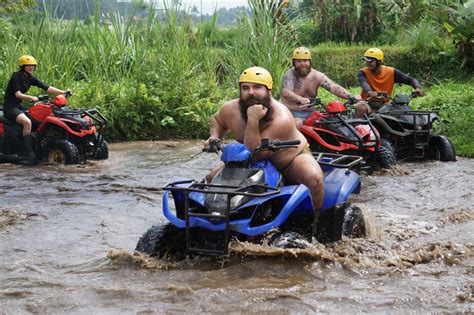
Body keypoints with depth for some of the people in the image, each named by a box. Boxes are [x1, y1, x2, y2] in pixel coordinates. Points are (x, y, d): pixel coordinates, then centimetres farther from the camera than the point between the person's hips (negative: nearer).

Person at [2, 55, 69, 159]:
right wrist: (31, 97, -40)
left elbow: (47, 88, 3)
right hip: (10, 107, -9)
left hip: (19, 106, 9)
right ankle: (29, 152, -30)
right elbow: (17, 94, -25)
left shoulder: (30, 78, 9)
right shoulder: (16, 76, -13)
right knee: (27, 122, -30)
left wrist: (63, 92, -6)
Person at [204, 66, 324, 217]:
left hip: (292, 157, -5)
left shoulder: (281, 119, -35)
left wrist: (253, 120, -47)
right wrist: (214, 137, -12)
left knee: (313, 178, -36)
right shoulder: (230, 110, -18)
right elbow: (217, 120, 9)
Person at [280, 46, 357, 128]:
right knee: (298, 123, -36)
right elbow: (285, 93, -31)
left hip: (309, 113, 5)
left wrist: (350, 97, -26)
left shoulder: (317, 76, 1)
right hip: (291, 113, -5)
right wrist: (301, 99, -51)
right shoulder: (290, 75, -13)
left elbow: (334, 87, -9)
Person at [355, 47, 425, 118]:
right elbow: (363, 83, -28)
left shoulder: (391, 72, -1)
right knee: (361, 108, -36)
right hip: (368, 103, -2)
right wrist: (369, 91, -52)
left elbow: (410, 79, 0)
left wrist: (417, 88, -23)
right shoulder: (363, 72, -5)